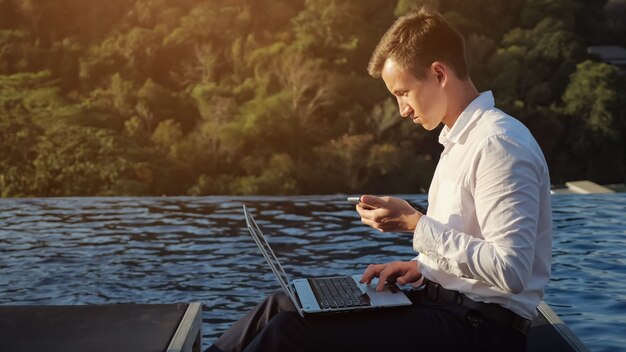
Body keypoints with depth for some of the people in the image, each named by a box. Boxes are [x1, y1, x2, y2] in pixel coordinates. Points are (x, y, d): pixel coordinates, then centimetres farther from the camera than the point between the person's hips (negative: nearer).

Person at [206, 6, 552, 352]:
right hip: (448, 304, 9)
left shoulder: (498, 143, -17)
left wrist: (414, 223, -20)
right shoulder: (462, 139, 14)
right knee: (282, 306, -1)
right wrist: (423, 267, 2)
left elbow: (510, 272, -24)